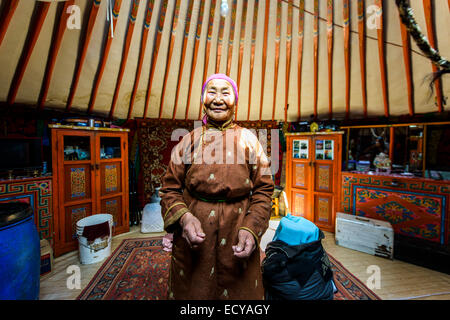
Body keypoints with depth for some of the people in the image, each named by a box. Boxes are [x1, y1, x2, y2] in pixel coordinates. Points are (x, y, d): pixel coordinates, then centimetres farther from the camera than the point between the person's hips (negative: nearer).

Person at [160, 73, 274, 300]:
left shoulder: (249, 140, 0)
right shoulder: (189, 140, 0)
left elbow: (263, 189, -1)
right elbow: (169, 188, 2)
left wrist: (251, 228, -14)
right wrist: (183, 217, -16)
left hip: (237, 240, 0)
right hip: (193, 239, 1)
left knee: (241, 292, 19)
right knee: (191, 291, 19)